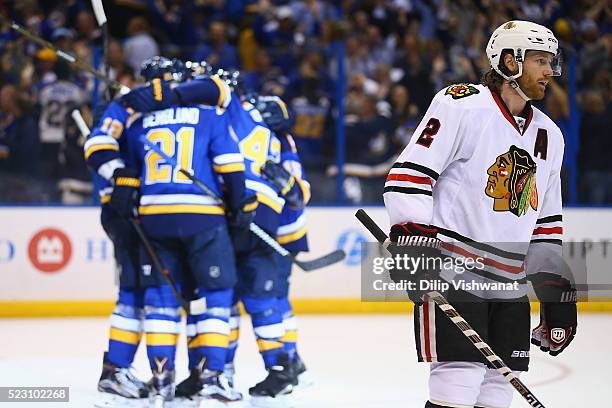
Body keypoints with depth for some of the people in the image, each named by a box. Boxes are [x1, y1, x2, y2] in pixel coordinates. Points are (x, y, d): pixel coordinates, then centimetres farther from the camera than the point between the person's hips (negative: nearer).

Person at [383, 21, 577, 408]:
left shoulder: (549, 136, 16)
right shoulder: (461, 105, -8)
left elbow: (547, 221, 23)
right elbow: (408, 174, -11)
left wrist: (556, 287, 17)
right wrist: (413, 240, -21)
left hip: (510, 286, 8)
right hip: (451, 276, -8)